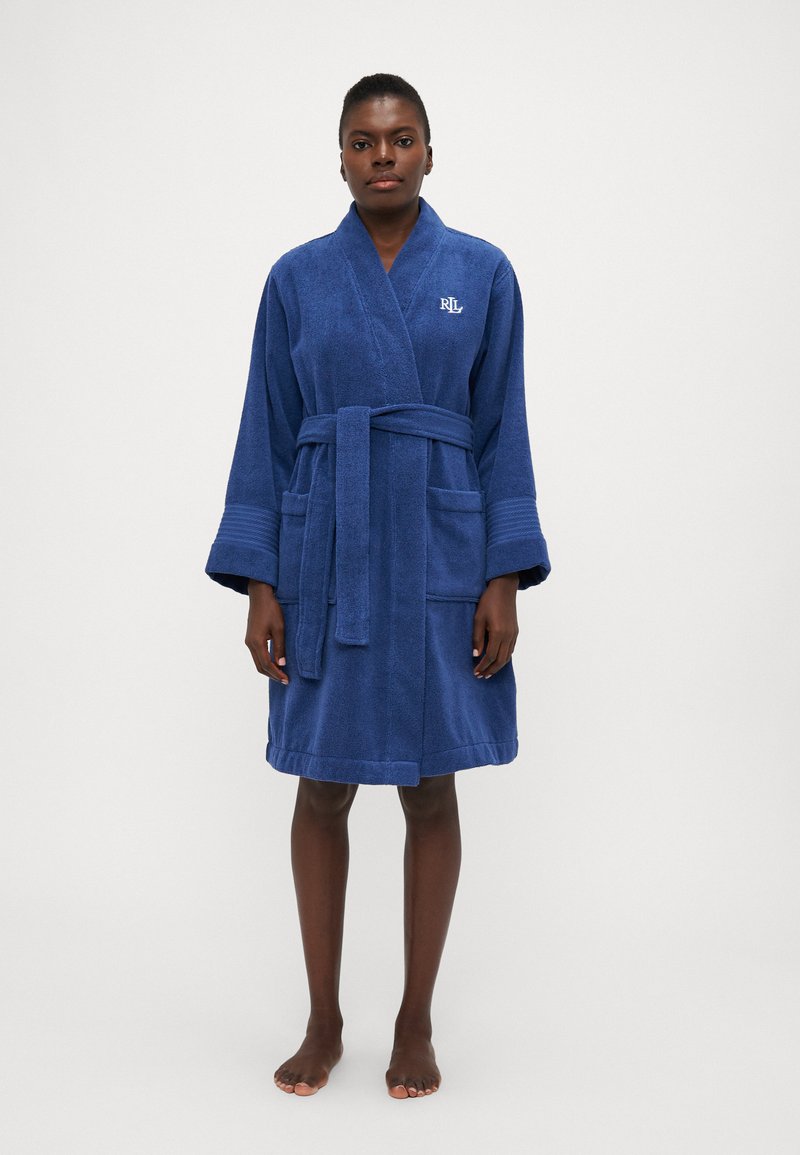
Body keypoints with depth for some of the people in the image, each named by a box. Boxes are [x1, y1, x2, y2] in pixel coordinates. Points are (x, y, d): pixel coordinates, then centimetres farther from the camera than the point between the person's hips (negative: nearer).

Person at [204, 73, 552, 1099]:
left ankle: (416, 1022, 23)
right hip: (326, 561, 1)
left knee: (430, 789, 6)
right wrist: (259, 584, -2)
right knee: (322, 788, 7)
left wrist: (504, 579, -5)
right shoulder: (297, 278, 4)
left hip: (440, 561, 0)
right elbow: (267, 435, 4)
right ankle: (323, 1019, 24)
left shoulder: (481, 273, 3)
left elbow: (503, 431, 2)